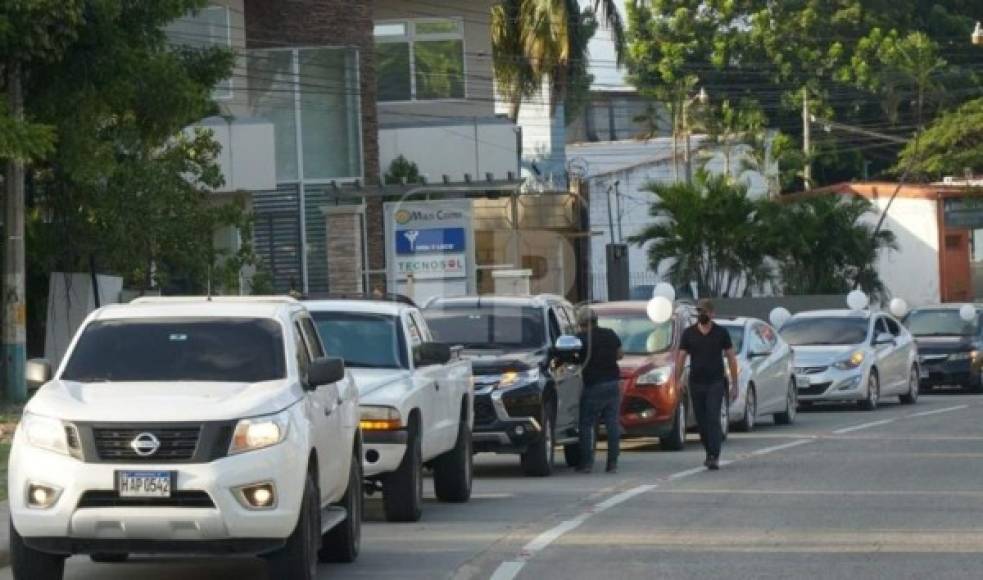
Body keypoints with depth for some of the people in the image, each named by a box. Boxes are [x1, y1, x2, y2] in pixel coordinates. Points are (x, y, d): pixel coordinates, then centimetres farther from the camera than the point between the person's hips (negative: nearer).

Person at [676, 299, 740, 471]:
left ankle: (714, 458, -17)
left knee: (713, 420, -13)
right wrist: (678, 381, -3)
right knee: (702, 422, 7)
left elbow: (731, 358, 5)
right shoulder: (689, 333, 5)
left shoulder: (721, 333, 2)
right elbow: (681, 358, 6)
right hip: (696, 384, 3)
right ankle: (710, 452, 24)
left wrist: (734, 384, 2)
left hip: (715, 384, -3)